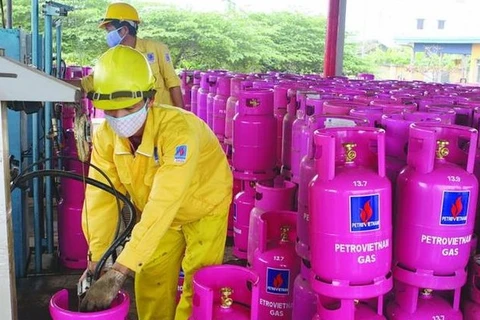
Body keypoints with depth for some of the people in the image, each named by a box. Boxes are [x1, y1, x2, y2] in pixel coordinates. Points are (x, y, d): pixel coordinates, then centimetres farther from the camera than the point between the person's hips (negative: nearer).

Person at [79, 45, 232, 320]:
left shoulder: (178, 130, -39)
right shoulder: (105, 137, -20)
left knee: (197, 287, -2)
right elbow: (101, 198, -19)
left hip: (204, 206, -4)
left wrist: (118, 273, -47)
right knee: (150, 282, 9)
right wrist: (95, 261, -26)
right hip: (158, 213, 5)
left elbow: (162, 206, -44)